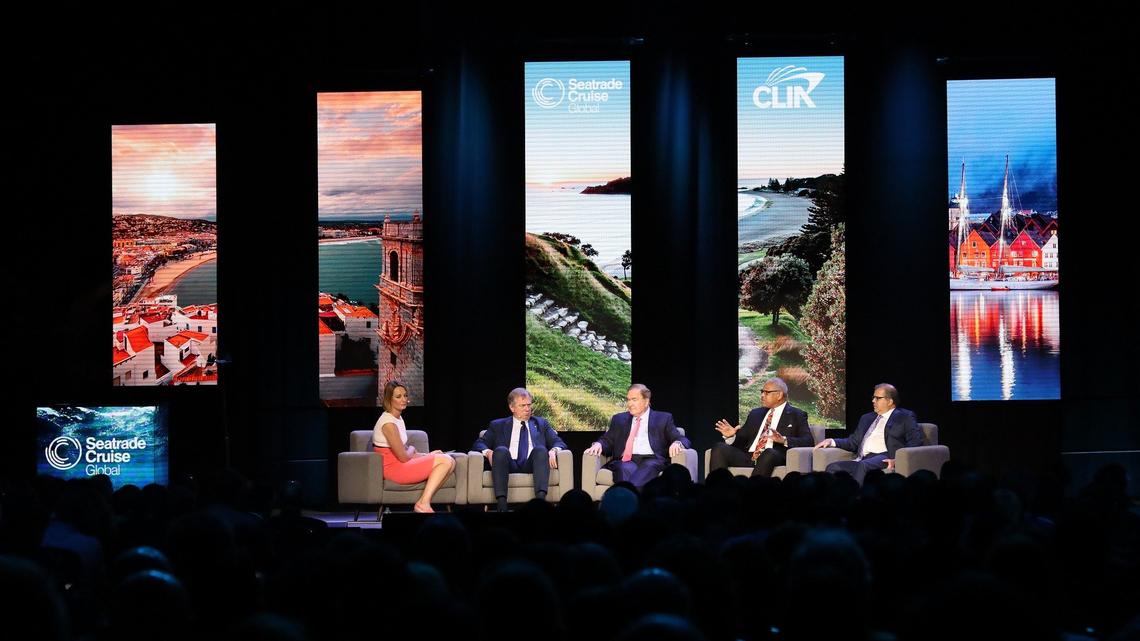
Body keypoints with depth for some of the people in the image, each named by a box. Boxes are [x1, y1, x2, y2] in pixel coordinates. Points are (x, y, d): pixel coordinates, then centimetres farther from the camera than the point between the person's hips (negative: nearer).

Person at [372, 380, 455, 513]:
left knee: (449, 461, -1)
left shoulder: (398, 418, 14)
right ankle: (424, 503, -15)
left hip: (400, 464, 9)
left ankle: (424, 502, -10)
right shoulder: (389, 423, -17)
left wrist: (426, 455, 1)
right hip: (394, 469, -9)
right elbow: (404, 457, -16)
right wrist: (412, 449, 6)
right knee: (446, 461, -14)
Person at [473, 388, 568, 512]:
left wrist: (554, 450, -8)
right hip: (508, 466, 0)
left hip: (531, 466, 1)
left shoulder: (541, 424, 27)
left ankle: (540, 500, -49)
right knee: (501, 450, -33)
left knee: (540, 449, -31)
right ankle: (501, 503, -45)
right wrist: (488, 452, -9)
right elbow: (478, 444, 15)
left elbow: (559, 444, 16)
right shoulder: (498, 425, 24)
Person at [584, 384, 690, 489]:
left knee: (649, 467, -38)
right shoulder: (619, 419, 26)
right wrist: (598, 444, -2)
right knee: (625, 469, -35)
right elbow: (607, 441, 23)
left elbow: (683, 440, 12)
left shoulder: (663, 418, 18)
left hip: (651, 460, -2)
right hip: (626, 461, 2)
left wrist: (677, 443, -13)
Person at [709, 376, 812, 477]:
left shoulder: (796, 415, 10)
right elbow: (742, 440, 24)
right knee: (719, 448, -18)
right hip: (747, 457, 5)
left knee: (769, 452, -40)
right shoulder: (755, 414, 26)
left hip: (774, 457, -5)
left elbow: (808, 441, -3)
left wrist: (784, 440, -20)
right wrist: (731, 436, 1)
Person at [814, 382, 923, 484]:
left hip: (884, 459, -6)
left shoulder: (905, 417, 11)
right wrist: (832, 441, 11)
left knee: (863, 466, -38)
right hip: (861, 460, 6)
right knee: (833, 468, -21)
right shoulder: (867, 418, 30)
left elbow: (916, 441, -1)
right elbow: (853, 442, 29)